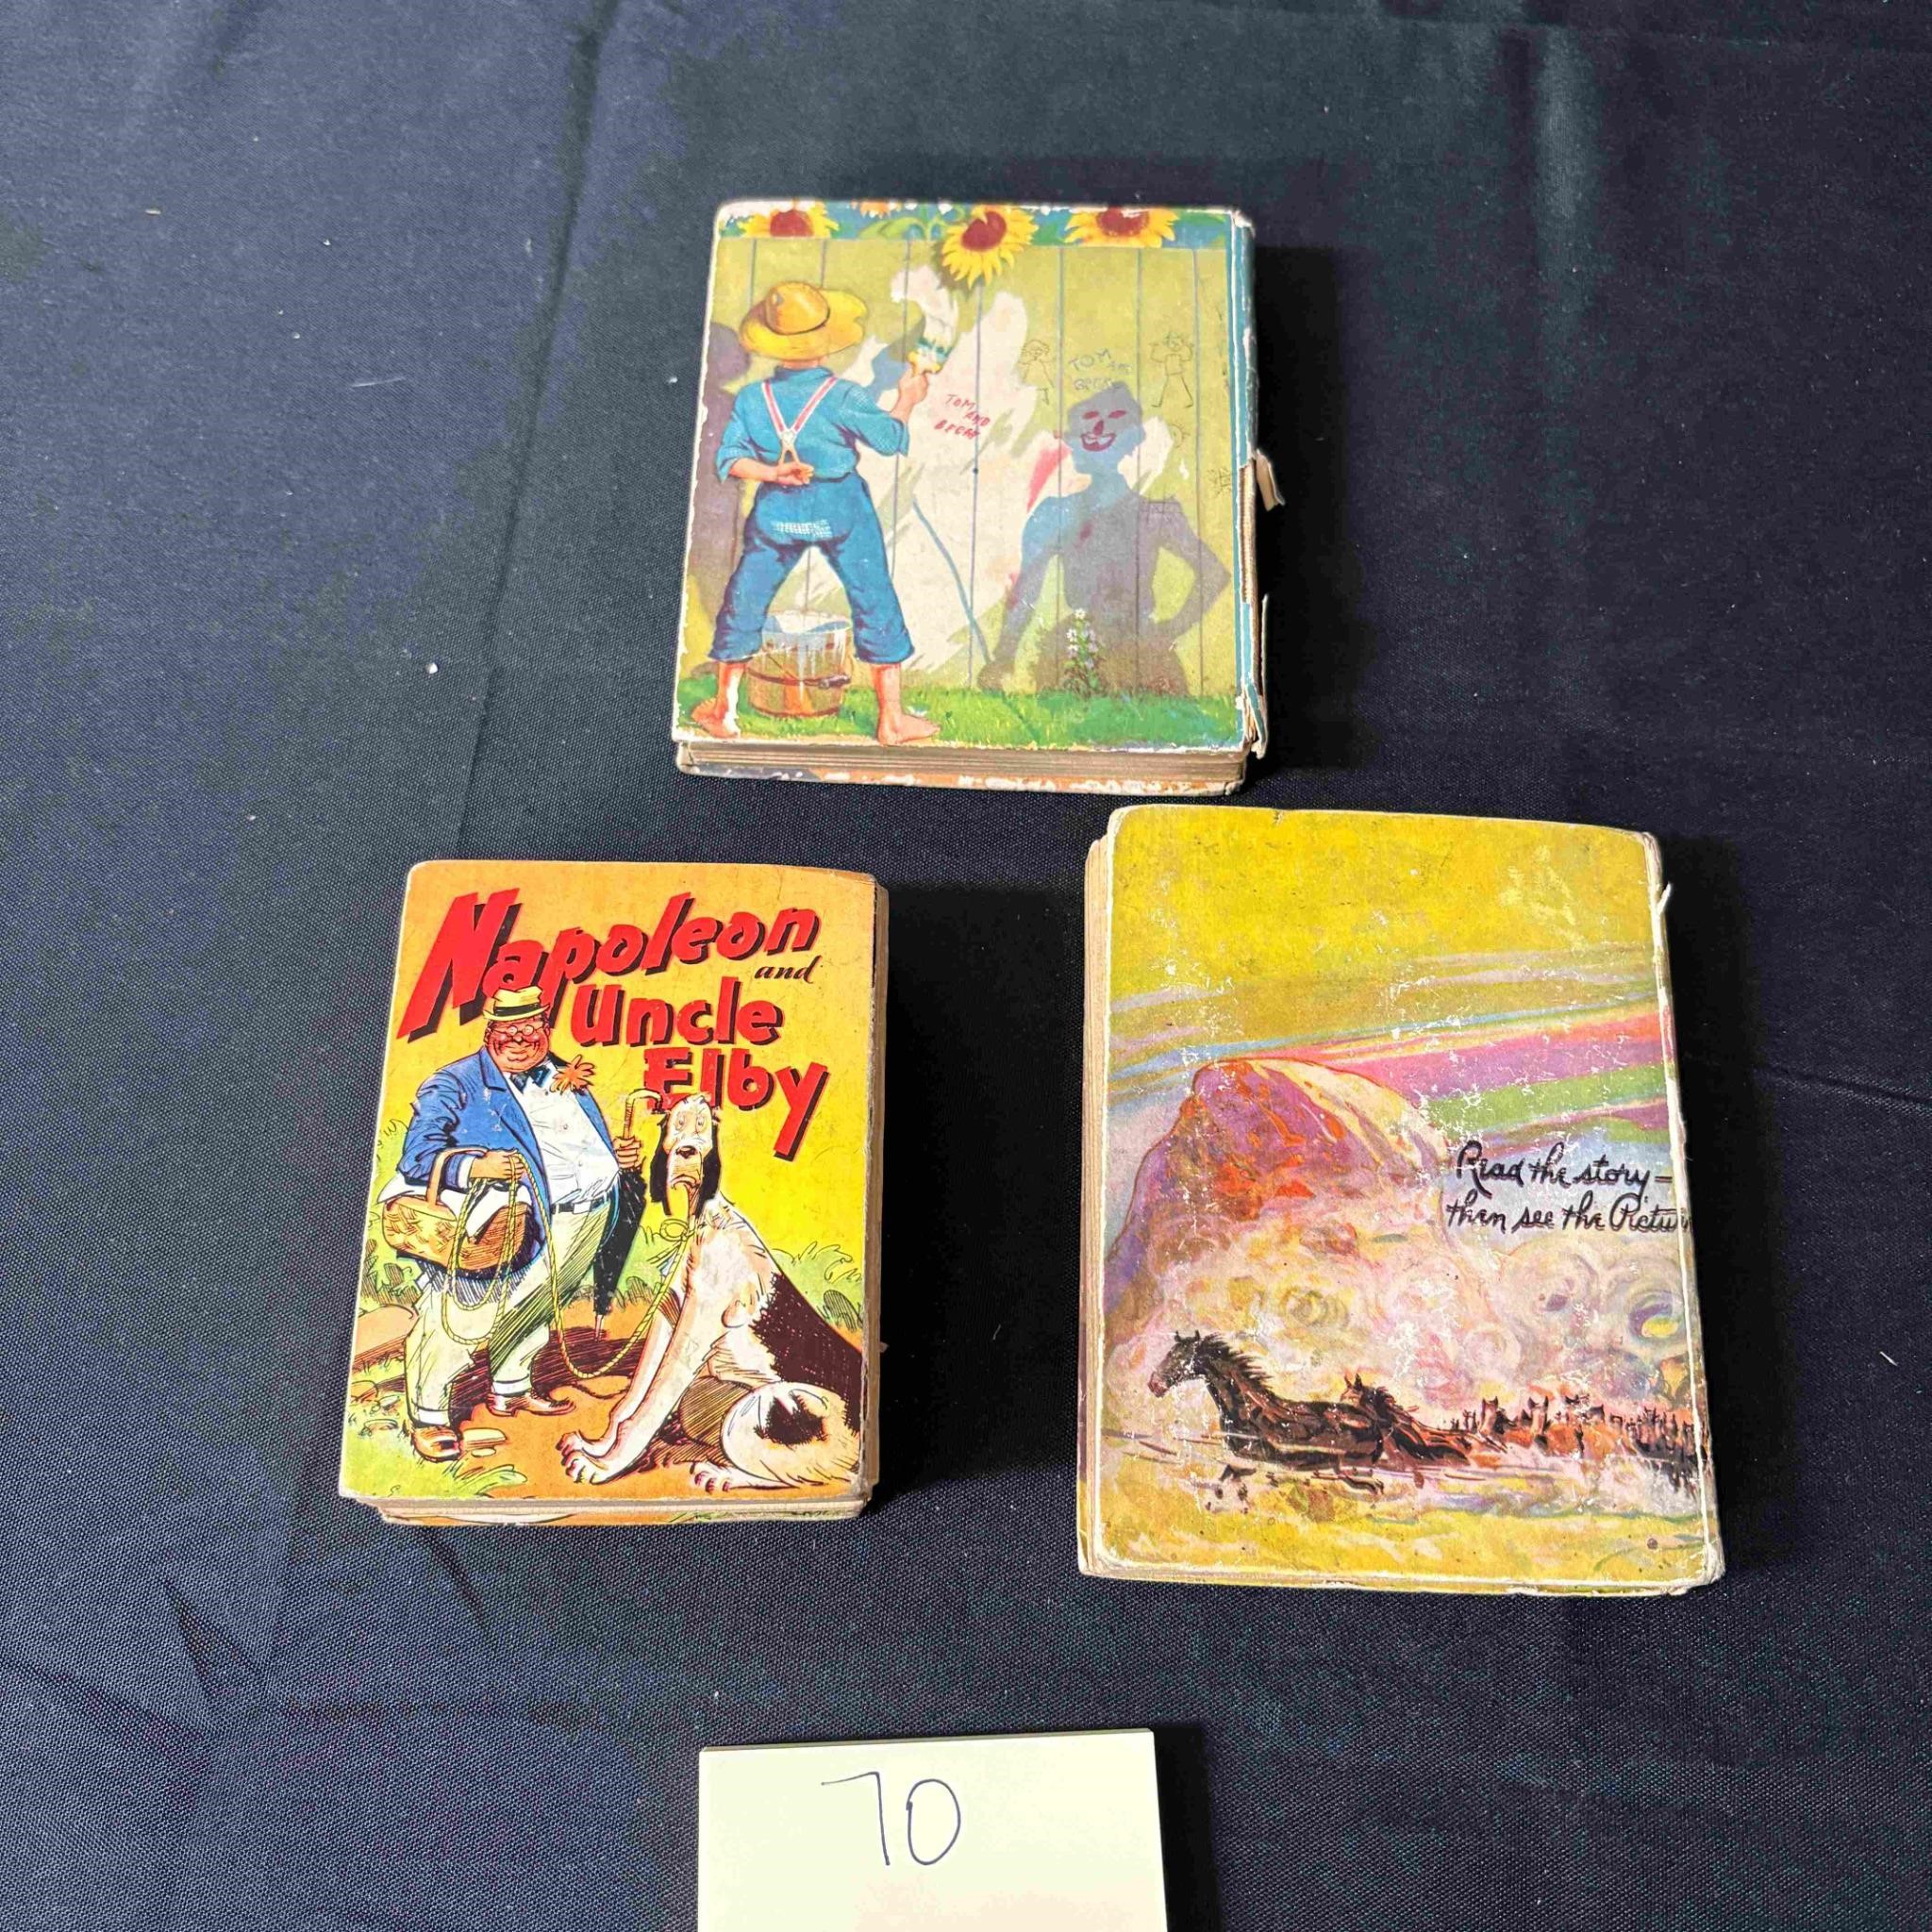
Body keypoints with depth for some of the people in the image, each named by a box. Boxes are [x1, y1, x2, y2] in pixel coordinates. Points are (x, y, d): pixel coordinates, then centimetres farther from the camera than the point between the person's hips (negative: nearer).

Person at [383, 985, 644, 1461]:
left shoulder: (565, 1077, 16)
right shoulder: (456, 1085, -6)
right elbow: (418, 1157, -15)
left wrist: (617, 1156, 7)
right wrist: (475, 1167, -31)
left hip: (592, 1216, 7)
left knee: (537, 1309, 22)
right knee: (461, 1317, -10)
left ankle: (510, 1388, 40)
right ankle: (427, 1417, 3)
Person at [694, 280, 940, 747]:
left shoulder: (751, 398, -8)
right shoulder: (843, 397, -15)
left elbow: (728, 459, -8)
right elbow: (889, 439, -5)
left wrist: (770, 472, -9)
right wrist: (906, 400, 9)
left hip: (777, 512, 2)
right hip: (841, 510, -2)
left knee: (744, 603, 16)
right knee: (875, 604, 9)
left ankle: (723, 712, 23)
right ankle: (892, 718, 13)